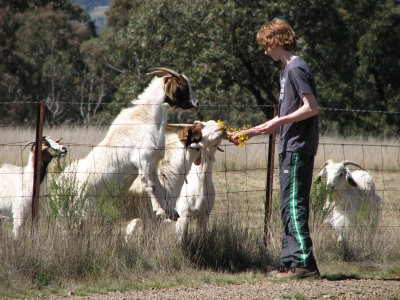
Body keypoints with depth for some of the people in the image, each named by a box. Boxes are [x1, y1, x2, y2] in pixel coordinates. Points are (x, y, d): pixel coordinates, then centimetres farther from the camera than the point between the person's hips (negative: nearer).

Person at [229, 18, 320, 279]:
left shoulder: (296, 69, -10)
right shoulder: (288, 71, 21)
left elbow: (312, 108, -19)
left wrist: (278, 122, -16)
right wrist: (250, 133, 26)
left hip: (298, 148, -10)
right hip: (290, 148, 10)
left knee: (294, 205, -13)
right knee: (289, 208, 11)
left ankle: (305, 262, -16)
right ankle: (290, 262, 13)